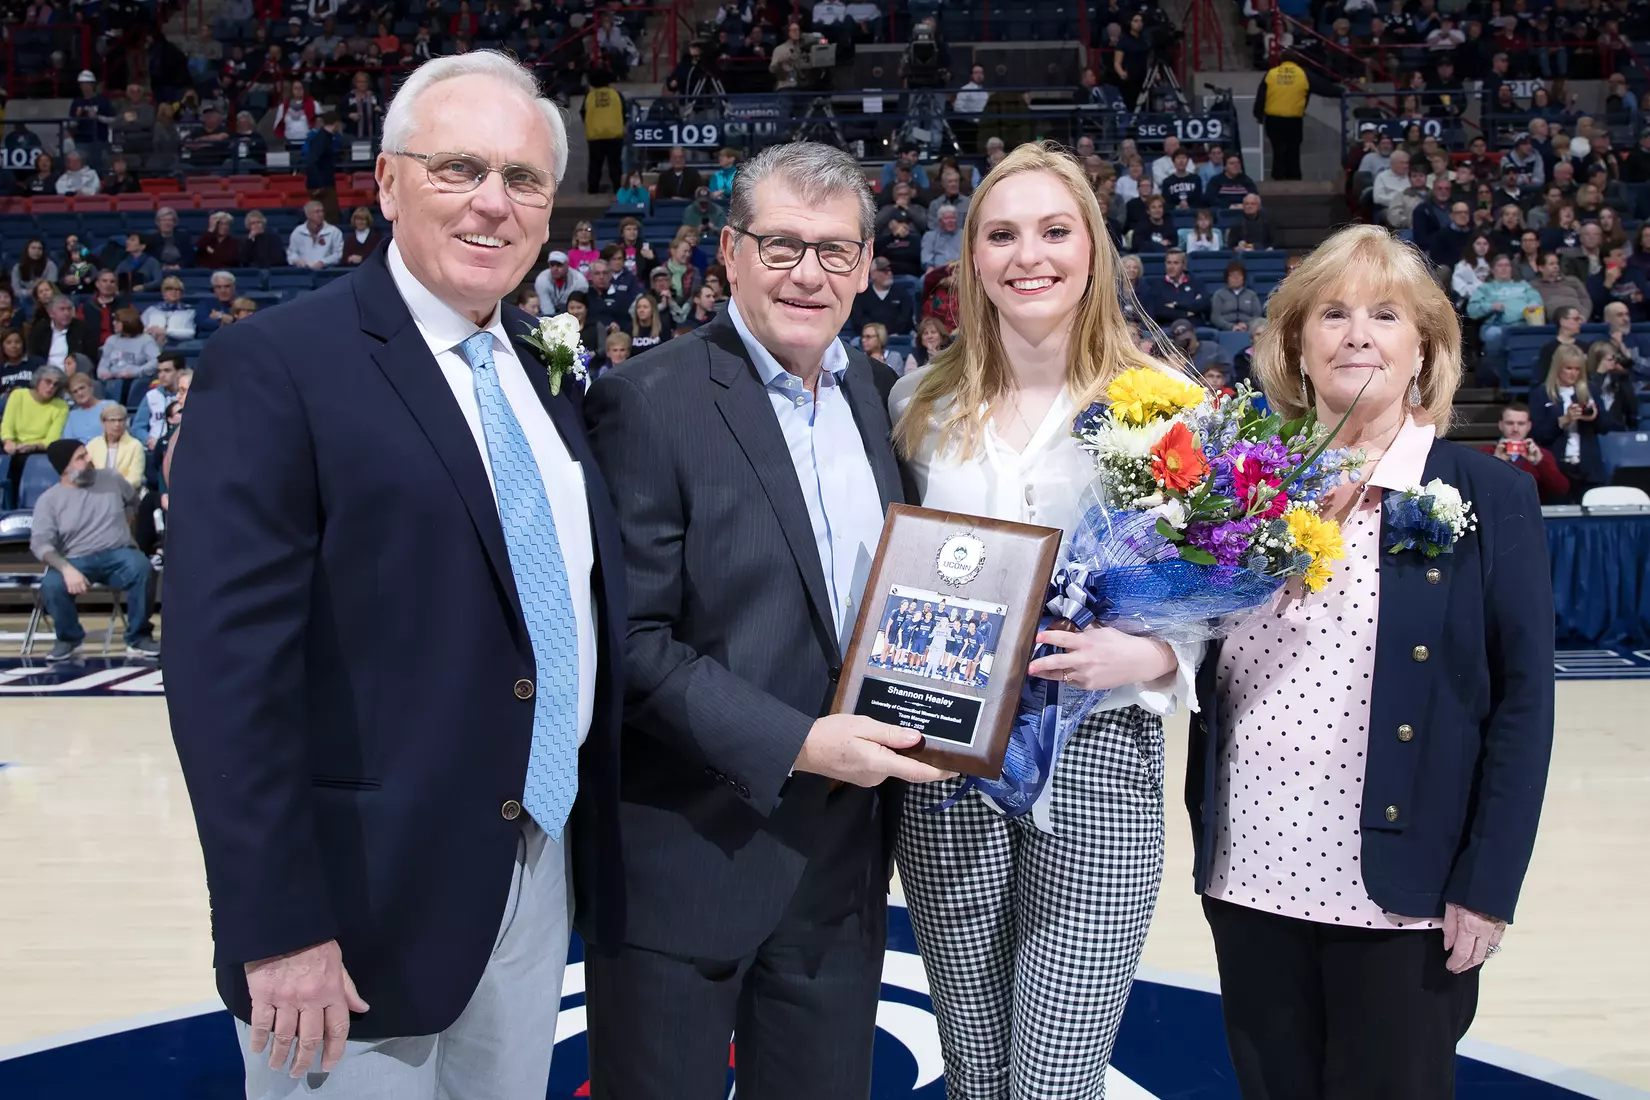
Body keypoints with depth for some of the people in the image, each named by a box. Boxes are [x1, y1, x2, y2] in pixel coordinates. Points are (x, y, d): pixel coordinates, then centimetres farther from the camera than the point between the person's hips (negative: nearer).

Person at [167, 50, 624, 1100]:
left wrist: (592, 828, 9)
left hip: (544, 878, 6)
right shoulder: (274, 367, -12)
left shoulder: (550, 370, 9)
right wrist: (279, 927, -19)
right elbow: (227, 667, -18)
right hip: (370, 898, -6)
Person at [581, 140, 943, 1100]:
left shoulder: (878, 395, 8)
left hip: (844, 865, 6)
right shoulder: (648, 404, -13)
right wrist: (794, 745, -20)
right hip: (689, 857, -5)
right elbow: (630, 640, -17)